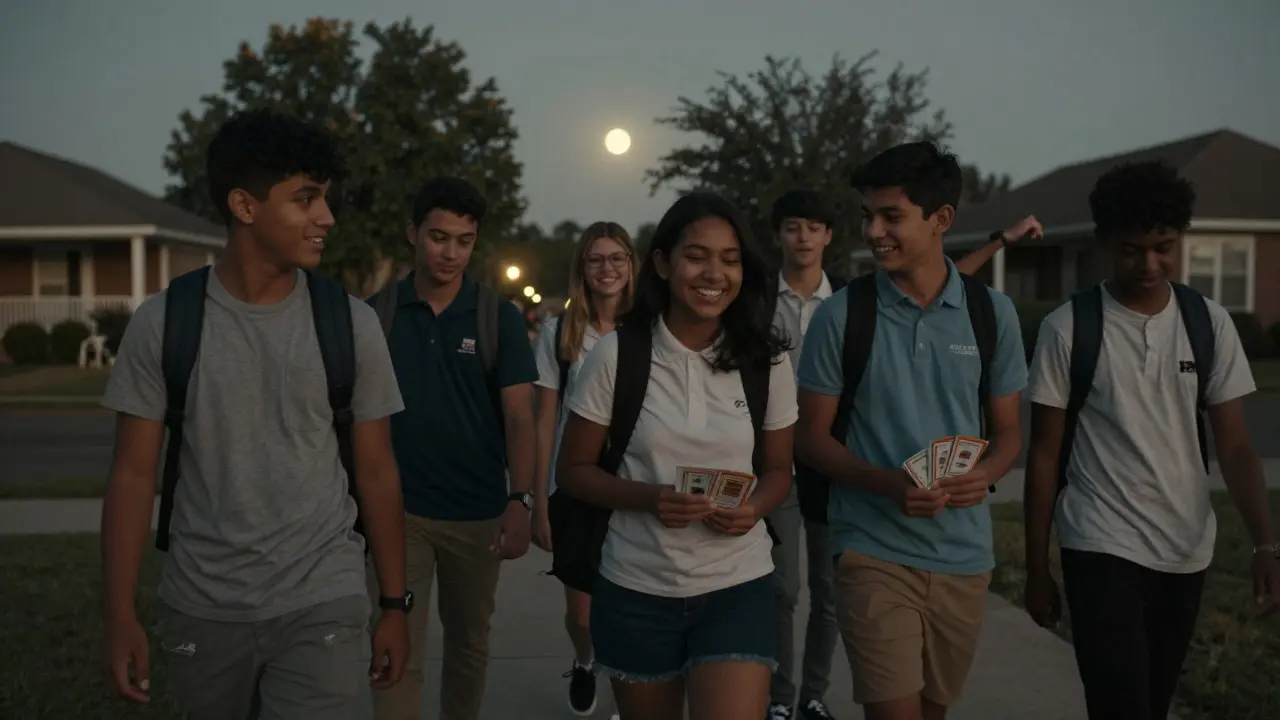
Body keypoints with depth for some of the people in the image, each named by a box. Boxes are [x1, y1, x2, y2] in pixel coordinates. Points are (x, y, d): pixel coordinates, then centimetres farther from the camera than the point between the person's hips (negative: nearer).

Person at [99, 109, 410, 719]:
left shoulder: (350, 324, -5)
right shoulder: (162, 322, -5)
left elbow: (376, 472, 1)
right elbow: (134, 474, 0)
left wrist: (395, 604, 3)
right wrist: (120, 614, -4)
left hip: (323, 604, -1)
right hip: (200, 609, 1)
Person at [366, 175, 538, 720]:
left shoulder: (500, 318, -4)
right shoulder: (376, 314, -2)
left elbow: (519, 416, -9)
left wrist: (520, 501, -21)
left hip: (478, 512, 1)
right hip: (397, 509, -1)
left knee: (469, 642, 17)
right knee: (398, 651, -1)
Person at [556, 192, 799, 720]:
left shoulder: (768, 361, -4)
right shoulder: (616, 354, -9)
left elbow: (778, 469, 7)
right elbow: (572, 471, -2)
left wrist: (753, 509, -15)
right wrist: (649, 498, -20)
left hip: (737, 589, 0)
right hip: (636, 591, 0)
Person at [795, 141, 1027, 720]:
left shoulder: (992, 313, 0)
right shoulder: (840, 315, -7)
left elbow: (1008, 431, 9)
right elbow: (811, 438, -3)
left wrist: (984, 473, -15)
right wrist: (889, 484, -20)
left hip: (964, 554, 3)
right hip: (872, 551, -3)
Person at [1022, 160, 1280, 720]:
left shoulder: (1210, 324, 1)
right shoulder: (1068, 328, -8)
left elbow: (1235, 447, 1)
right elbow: (1044, 453, -4)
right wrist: (1036, 568, -2)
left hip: (1187, 551, 4)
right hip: (1102, 549, -4)